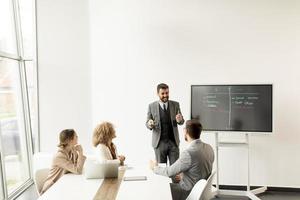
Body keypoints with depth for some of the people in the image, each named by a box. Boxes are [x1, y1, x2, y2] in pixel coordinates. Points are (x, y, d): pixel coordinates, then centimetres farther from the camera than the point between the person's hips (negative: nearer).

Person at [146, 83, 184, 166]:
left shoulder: (175, 104, 3)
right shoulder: (152, 106, -1)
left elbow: (181, 121, 7)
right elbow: (147, 123, 4)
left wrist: (179, 120, -17)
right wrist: (150, 124, -21)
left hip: (173, 141, 1)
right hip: (159, 142, -1)